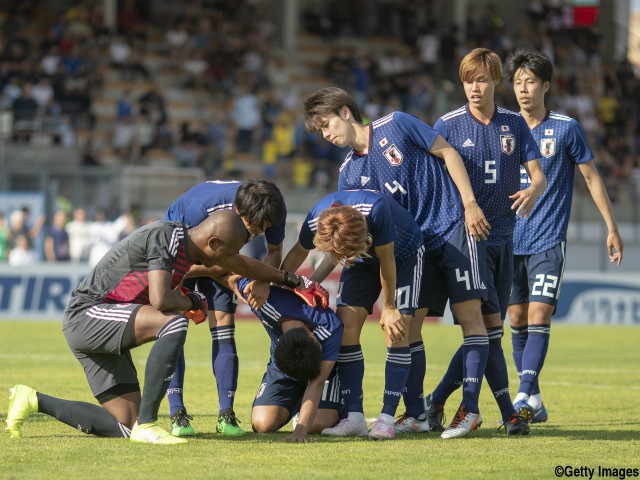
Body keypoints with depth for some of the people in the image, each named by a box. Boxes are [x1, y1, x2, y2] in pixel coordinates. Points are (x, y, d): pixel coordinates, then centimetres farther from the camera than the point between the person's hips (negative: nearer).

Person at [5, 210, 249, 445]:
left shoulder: (186, 245, 11)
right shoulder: (165, 237, -17)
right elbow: (160, 301, -29)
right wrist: (192, 302, -10)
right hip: (87, 313, -10)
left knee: (126, 427, 4)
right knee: (174, 323, -31)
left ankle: (34, 401, 17)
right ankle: (146, 426, -27)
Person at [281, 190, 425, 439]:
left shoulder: (376, 210, -44)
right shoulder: (315, 220, -31)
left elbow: (386, 260, -27)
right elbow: (299, 252, -5)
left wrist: (388, 308, -15)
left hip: (403, 254, -4)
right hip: (364, 259, 4)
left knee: (396, 331, -16)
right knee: (346, 327, -11)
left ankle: (387, 417, -14)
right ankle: (354, 417, -9)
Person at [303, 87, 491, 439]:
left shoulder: (395, 125, -7)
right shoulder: (349, 174, 5)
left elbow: (448, 153, -3)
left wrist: (470, 204, -11)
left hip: (455, 226, -6)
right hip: (415, 244, 6)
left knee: (468, 312, -10)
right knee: (408, 323, -2)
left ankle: (470, 409, -12)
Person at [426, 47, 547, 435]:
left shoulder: (515, 124, 7)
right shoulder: (448, 126, -2)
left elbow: (538, 174, 3)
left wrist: (533, 191, -20)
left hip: (503, 238, 5)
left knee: (489, 331, 6)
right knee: (490, 325, -13)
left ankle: (437, 400, 17)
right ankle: (508, 413, -9)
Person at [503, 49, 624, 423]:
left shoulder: (566, 128, -2)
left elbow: (592, 177, 4)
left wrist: (612, 228, 3)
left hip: (548, 241, -4)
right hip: (510, 240, 4)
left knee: (539, 317, -14)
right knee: (518, 319, 4)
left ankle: (523, 398, -21)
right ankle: (534, 402, 12)